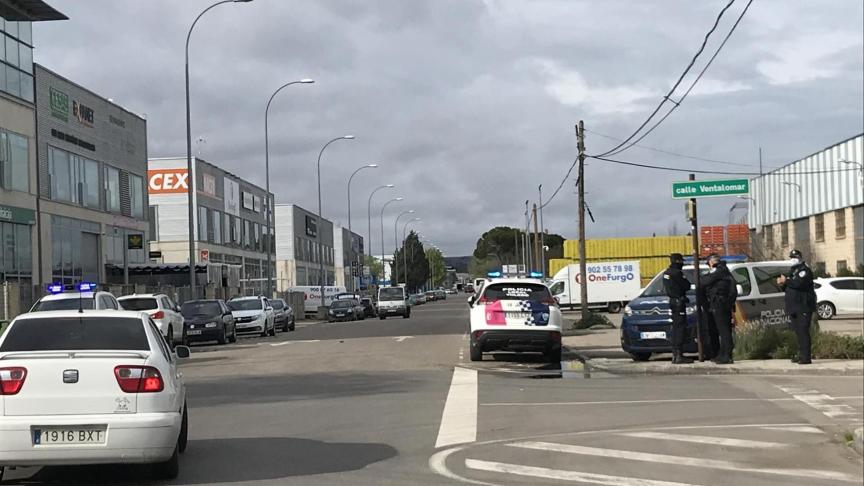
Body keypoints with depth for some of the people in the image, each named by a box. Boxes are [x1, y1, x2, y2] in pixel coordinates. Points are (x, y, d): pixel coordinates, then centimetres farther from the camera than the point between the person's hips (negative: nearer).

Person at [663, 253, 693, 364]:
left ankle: (675, 355, 15)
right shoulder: (676, 273, -16)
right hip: (679, 302, -10)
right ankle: (679, 356, -13)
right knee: (680, 328, -10)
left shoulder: (667, 273, 13)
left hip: (672, 301, 10)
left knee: (675, 328, 13)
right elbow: (687, 286, -13)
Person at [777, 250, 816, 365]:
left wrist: (786, 281, -11)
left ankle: (806, 357, -15)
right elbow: (788, 288, 25)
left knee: (803, 331, -13)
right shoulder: (792, 271, 23)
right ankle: (801, 355, 16)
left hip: (803, 307, -9)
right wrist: (782, 284, 4)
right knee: (797, 332, 11)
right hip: (794, 308, 9)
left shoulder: (805, 270, -6)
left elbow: (798, 283, -24)